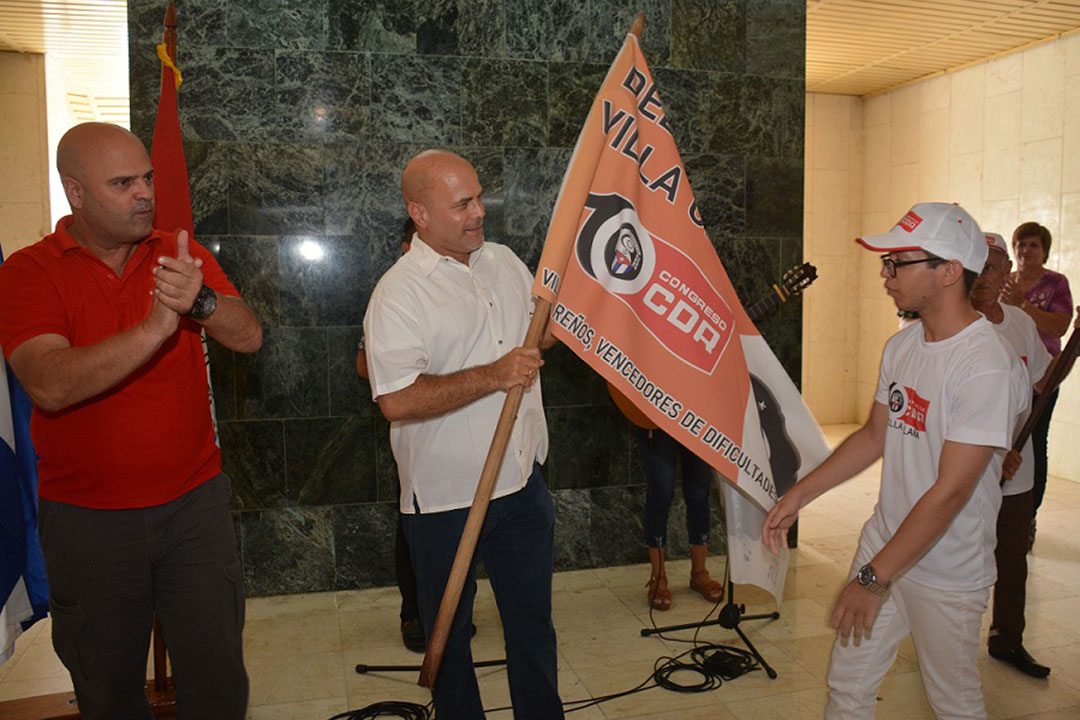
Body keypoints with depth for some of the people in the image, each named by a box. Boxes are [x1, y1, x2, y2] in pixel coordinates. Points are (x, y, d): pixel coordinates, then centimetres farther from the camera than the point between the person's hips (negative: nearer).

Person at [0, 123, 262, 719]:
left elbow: (249, 338, -10)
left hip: (195, 498, 2)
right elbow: (50, 385, -23)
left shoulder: (181, 255, 2)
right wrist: (155, 327, -31)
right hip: (87, 518, -1)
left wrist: (200, 302, -30)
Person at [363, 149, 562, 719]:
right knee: (448, 630, 15)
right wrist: (493, 377, -24)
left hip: (523, 482, 6)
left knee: (533, 620, 20)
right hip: (445, 499, -5)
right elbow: (397, 400, -25)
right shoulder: (398, 293, -15)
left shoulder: (504, 262, 6)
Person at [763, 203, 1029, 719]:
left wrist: (874, 578, -21)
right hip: (882, 543, 6)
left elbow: (951, 490, -25)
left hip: (946, 574, -6)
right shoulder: (901, 346, 2)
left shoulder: (987, 367, -23)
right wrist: (798, 496, 8)